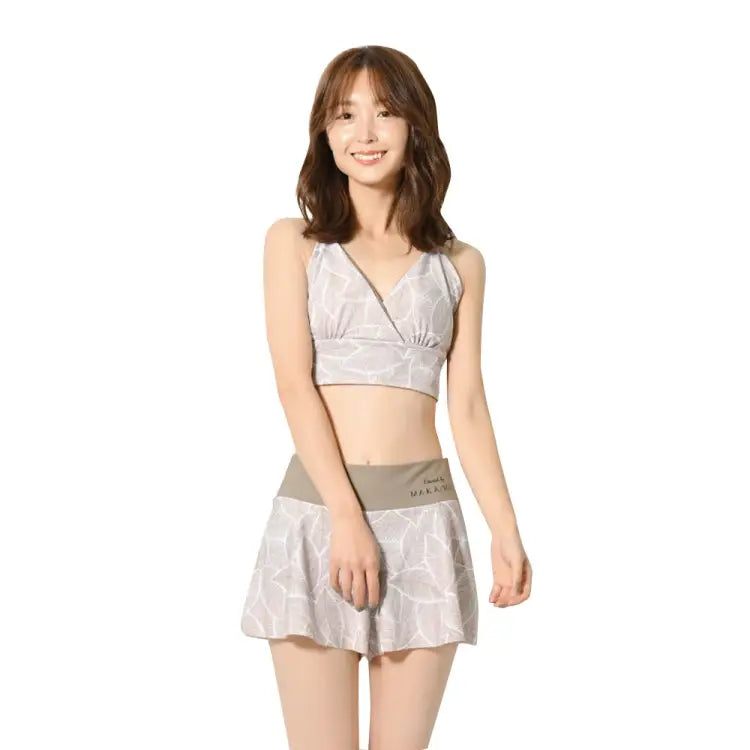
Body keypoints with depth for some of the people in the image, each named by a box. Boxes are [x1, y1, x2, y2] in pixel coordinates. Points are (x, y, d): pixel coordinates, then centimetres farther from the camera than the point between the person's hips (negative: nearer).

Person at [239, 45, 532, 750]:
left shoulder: (459, 264, 11)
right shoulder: (293, 242, 6)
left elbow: (468, 407, 9)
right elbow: (294, 385, -4)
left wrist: (506, 531, 0)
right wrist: (346, 517, -14)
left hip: (423, 510, 2)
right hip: (315, 506, -1)